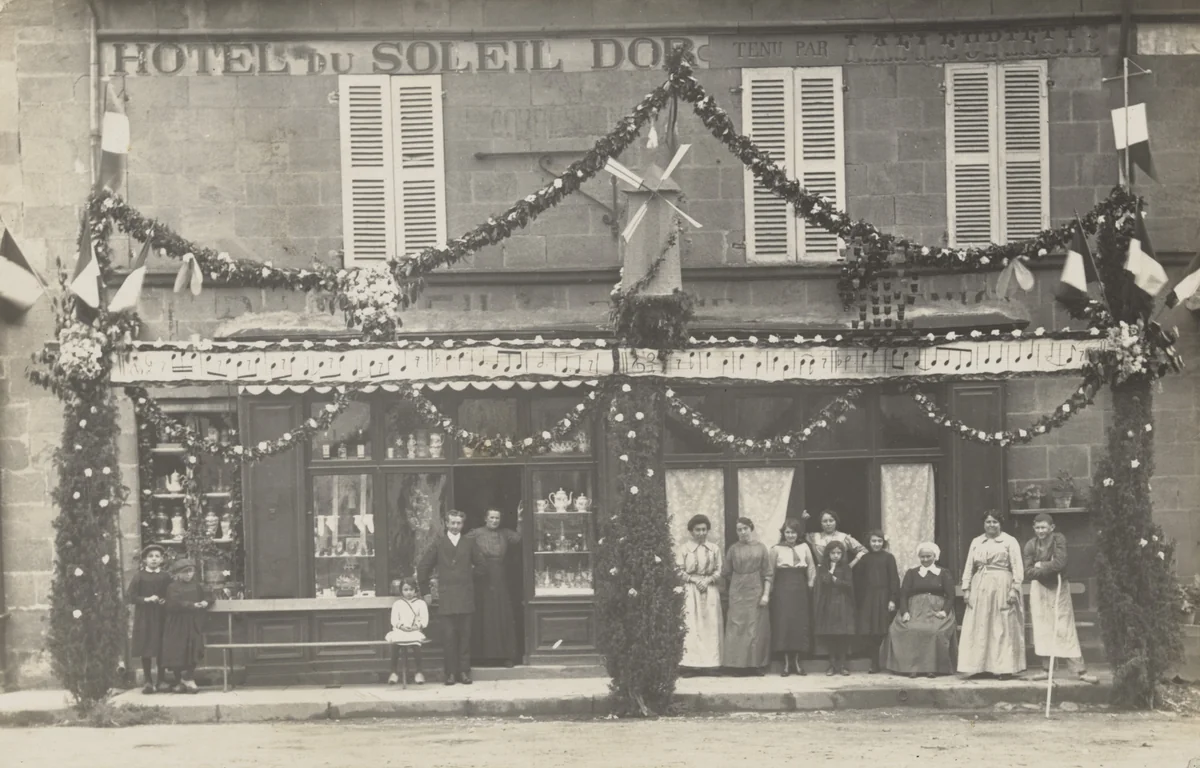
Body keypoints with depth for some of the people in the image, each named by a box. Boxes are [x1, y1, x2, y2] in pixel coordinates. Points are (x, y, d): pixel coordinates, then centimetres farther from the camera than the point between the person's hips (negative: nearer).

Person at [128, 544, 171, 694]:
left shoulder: (166, 577, 4)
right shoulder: (139, 576, 0)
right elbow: (129, 595, -4)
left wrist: (165, 601, -13)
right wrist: (146, 599, -15)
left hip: (161, 616, 1)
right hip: (144, 617, -1)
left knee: (162, 649, 2)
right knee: (146, 650, 1)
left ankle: (162, 680, 11)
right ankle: (147, 680, 9)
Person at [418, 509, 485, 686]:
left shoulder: (469, 543, 9)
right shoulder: (438, 543, 5)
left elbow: (479, 564, 20)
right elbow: (423, 568, 7)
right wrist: (425, 591, 7)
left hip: (465, 596, 2)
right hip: (446, 597, -1)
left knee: (465, 635, 1)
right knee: (448, 636, -5)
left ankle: (464, 671, 6)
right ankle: (450, 673, -1)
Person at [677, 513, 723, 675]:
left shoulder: (714, 549, 8)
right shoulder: (684, 549, 2)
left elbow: (719, 571, 7)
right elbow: (679, 571, 0)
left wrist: (708, 580, -11)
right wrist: (695, 580, -12)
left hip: (710, 590, 2)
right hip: (691, 591, -2)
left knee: (710, 626, -1)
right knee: (691, 626, -8)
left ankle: (709, 663, 0)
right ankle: (691, 664, -10)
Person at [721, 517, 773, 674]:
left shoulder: (760, 548, 1)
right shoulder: (734, 549, 2)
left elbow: (768, 573, -1)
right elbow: (725, 573, 8)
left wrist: (766, 594, -8)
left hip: (756, 592, 0)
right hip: (737, 594, 0)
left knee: (757, 628, 1)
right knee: (738, 627, -2)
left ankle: (756, 664, 5)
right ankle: (739, 663, -1)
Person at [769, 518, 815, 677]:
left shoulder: (804, 547, 6)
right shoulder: (776, 549, 0)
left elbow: (811, 568, 11)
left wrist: (810, 583, 4)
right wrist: (771, 588, -4)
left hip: (800, 591, 2)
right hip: (782, 590, -2)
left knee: (800, 624, 2)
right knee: (783, 623, -5)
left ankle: (797, 661, 11)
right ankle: (786, 663, 0)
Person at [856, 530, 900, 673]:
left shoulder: (888, 558, 1)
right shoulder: (864, 559, 8)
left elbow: (894, 579, -1)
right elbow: (858, 580, 10)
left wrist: (892, 599, -8)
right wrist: (858, 599, 4)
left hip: (883, 598, -2)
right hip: (867, 598, 2)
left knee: (882, 632, -3)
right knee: (868, 633, -3)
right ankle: (874, 663, 5)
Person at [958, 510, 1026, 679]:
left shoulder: (1009, 541, 2)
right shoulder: (976, 542, 14)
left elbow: (1017, 568, -4)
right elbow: (969, 567, 13)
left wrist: (1014, 589, -13)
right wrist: (966, 588, 4)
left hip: (1002, 587, -4)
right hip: (979, 589, 4)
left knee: (1003, 628, -2)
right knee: (979, 628, 2)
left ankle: (1004, 668, 1)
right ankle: (980, 666, 5)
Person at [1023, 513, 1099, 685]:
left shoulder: (1059, 539, -10)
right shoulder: (1031, 545, -3)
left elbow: (1060, 563, -22)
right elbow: (1028, 572, -8)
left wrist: (1041, 565, -13)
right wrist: (1049, 567, -20)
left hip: (1059, 588, -3)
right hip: (1039, 589, 3)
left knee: (1065, 630, -6)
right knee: (1043, 630, 2)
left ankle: (1080, 670, -5)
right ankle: (1047, 669, 9)